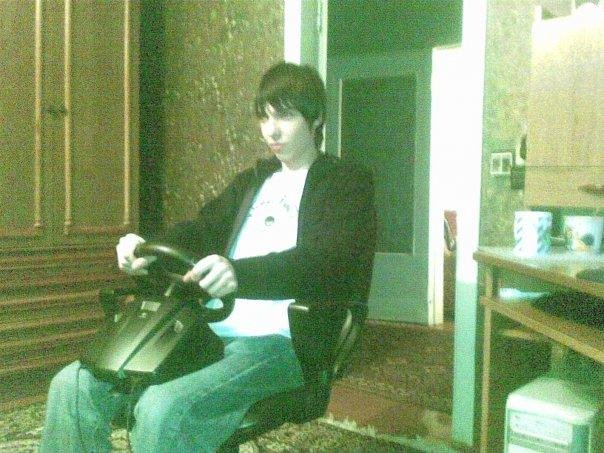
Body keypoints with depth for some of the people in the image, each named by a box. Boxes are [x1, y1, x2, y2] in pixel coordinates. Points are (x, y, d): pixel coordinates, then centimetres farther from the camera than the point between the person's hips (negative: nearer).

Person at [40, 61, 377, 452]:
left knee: (163, 408, -33)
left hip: (282, 341, -7)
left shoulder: (347, 182, 3)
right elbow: (203, 229, 21)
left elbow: (326, 260, -15)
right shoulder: (254, 179, 25)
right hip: (212, 330, 7)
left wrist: (240, 273, -33)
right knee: (73, 385, -10)